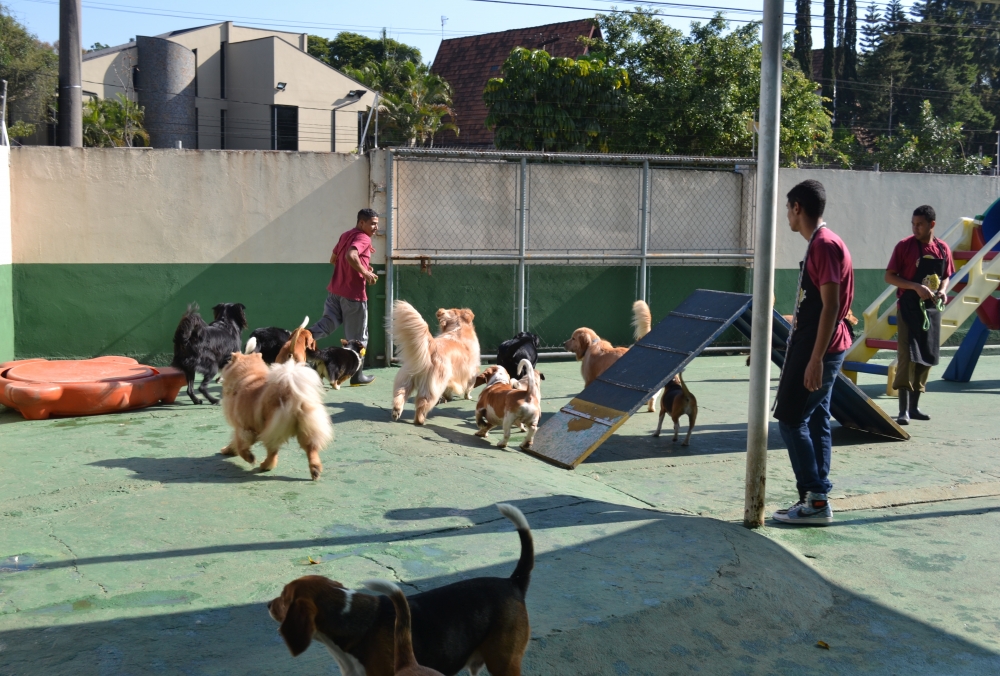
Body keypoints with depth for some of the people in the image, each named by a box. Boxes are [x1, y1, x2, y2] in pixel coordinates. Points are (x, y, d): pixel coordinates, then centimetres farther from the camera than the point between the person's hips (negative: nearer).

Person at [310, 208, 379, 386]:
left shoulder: (346, 235, 14)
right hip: (354, 294, -7)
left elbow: (333, 259, 23)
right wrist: (366, 273, -20)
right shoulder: (363, 238, -13)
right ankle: (357, 376, 16)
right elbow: (351, 256, -31)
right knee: (357, 337, 6)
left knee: (328, 324, 10)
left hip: (334, 290, 7)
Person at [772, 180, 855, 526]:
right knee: (815, 422, 10)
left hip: (818, 348, -10)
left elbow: (831, 306, -22)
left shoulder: (824, 245, -17)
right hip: (814, 346, 10)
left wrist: (815, 359, -25)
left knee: (791, 419, -7)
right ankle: (816, 499, 14)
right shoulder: (819, 244, 14)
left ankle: (816, 500, -4)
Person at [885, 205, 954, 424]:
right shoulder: (905, 246, -6)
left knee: (926, 358, 9)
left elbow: (946, 277, 17)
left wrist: (942, 290, -5)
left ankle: (914, 406, 19)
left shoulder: (943, 249, 6)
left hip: (932, 309, 5)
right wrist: (916, 287, -19)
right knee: (906, 357, -10)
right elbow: (889, 276, -6)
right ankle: (903, 410, -10)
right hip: (908, 308, -5)